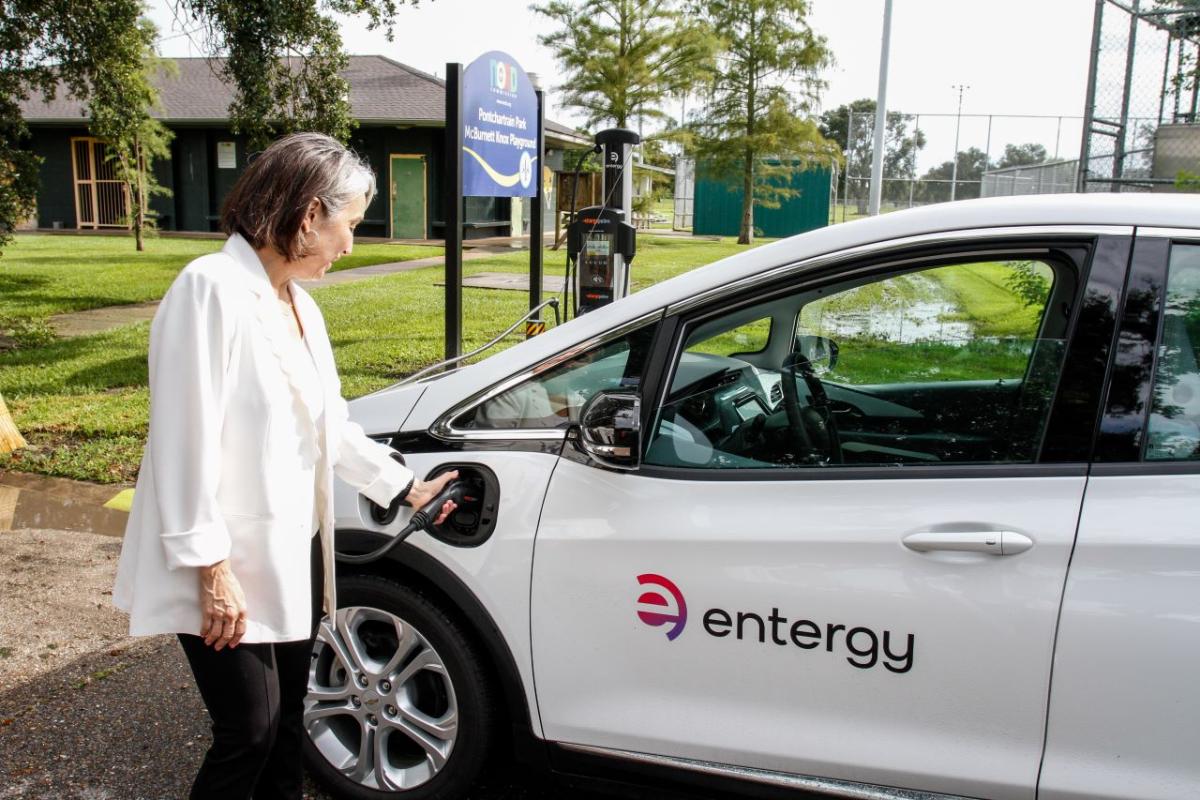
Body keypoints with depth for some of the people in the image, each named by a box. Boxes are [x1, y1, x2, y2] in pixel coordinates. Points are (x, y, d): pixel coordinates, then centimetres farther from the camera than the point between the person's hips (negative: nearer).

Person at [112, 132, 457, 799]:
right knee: (250, 730, 1)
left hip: (294, 554, 8)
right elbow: (186, 442, -20)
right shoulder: (212, 289, -17)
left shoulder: (300, 305, 9)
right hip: (229, 569, -8)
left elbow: (330, 427, 15)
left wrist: (407, 487, 18)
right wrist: (212, 569, -20)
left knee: (287, 720, 17)